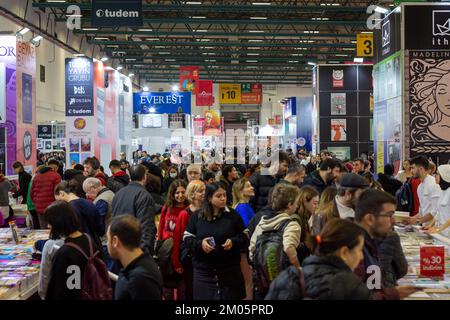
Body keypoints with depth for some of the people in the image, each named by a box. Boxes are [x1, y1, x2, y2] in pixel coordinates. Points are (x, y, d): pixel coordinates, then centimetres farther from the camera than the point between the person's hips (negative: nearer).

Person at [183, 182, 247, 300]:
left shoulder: (233, 215, 4)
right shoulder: (197, 216, 3)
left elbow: (245, 237, 6)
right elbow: (187, 238, 5)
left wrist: (233, 242, -14)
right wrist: (200, 243, -14)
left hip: (229, 270, 0)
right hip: (203, 270, 0)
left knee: (228, 296, 4)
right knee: (205, 297, 4)